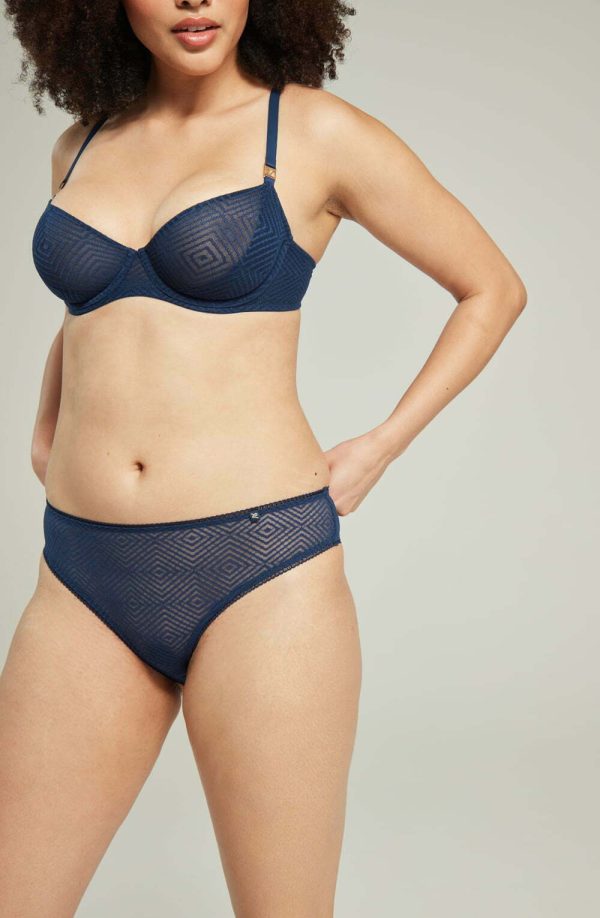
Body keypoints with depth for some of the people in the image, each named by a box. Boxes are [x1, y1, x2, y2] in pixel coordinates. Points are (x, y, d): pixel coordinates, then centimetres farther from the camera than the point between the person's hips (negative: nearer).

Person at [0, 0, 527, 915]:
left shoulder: (318, 132, -1)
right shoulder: (82, 144, 13)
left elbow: (493, 288, 9)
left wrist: (379, 450, 1)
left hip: (261, 568, -4)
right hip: (87, 579, 5)